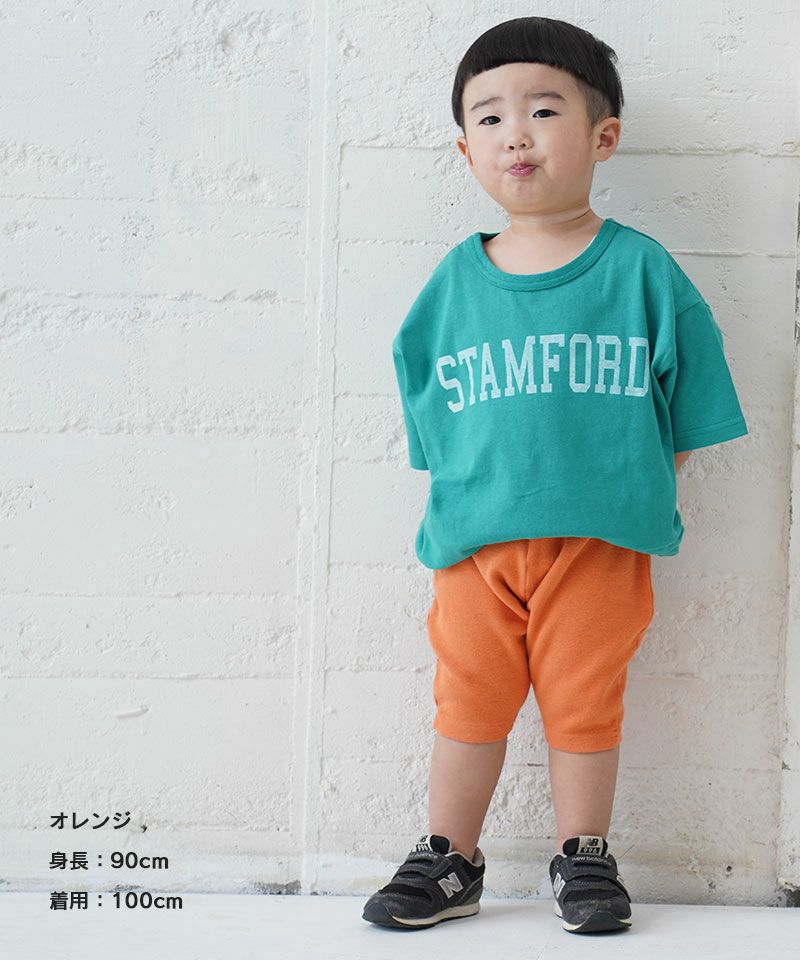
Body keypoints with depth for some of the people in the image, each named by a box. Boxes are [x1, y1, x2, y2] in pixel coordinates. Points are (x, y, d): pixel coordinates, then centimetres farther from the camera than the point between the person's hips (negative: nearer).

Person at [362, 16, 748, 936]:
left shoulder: (641, 270, -3)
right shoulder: (455, 283, 3)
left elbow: (685, 414, 3)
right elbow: (429, 411, 12)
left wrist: (633, 495, -1)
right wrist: (469, 488, 4)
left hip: (600, 539, -2)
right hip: (478, 539, 2)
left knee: (583, 702, 9)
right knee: (467, 702, 10)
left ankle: (583, 858, 28)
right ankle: (449, 860, 27)